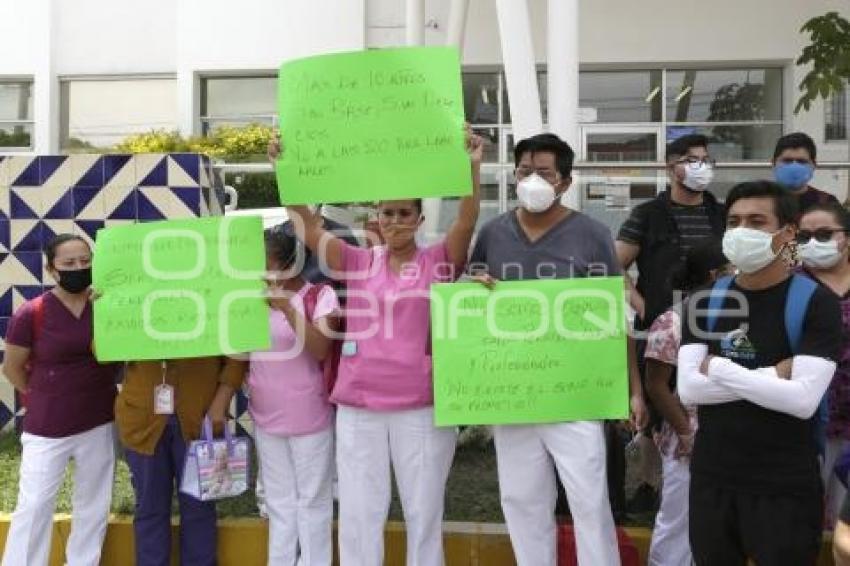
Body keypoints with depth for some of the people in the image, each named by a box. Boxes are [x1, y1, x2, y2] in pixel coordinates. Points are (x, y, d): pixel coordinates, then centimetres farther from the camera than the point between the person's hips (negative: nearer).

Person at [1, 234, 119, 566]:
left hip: (100, 425, 3)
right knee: (33, 507, 5)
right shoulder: (31, 313, -12)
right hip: (47, 429, -3)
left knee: (93, 507, 15)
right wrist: (44, 399, 9)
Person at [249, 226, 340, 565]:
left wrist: (288, 308, -28)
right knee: (278, 500, 18)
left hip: (308, 416, -5)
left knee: (312, 499, 9)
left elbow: (321, 350, -22)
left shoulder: (320, 295, -11)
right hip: (265, 415, 5)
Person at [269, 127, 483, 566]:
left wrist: (472, 167, -25)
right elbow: (308, 226, 0)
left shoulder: (439, 262, 1)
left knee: (424, 512, 14)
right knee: (359, 513, 13)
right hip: (358, 406, 2)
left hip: (422, 406, -1)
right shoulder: (358, 263, 6)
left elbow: (466, 222, -13)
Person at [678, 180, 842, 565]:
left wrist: (719, 368, -15)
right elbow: (688, 389, -10)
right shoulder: (706, 301, 1)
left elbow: (804, 399, -21)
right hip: (711, 477, 4)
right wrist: (772, 376, -17)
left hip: (785, 488, -3)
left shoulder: (816, 303, -9)